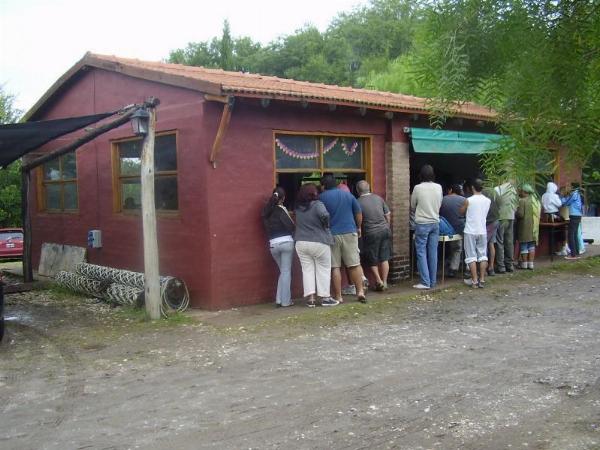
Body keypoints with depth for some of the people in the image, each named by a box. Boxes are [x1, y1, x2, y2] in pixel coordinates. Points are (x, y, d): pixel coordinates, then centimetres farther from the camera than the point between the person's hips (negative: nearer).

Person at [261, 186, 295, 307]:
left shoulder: (266, 211, 9)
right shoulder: (281, 209, -6)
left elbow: (267, 227, 10)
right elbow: (291, 226, -10)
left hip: (273, 244, 5)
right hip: (286, 242, -5)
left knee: (283, 271, 17)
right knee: (286, 272, 2)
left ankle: (279, 299, 11)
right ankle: (285, 300, 3)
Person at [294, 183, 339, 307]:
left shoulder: (298, 207, 6)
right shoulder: (317, 204, -13)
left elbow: (298, 224, 11)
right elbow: (324, 215, -28)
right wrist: (326, 225, -11)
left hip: (301, 243, 5)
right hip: (319, 243, -5)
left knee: (307, 270, 6)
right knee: (323, 270, 6)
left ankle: (310, 298, 2)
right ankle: (325, 297, 8)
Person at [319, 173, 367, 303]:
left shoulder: (321, 197, -3)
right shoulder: (348, 194, 6)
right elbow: (359, 213, 10)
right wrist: (358, 227, 22)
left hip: (331, 235, -2)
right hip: (350, 233, 2)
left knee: (335, 267, 2)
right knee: (355, 264, 7)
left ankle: (338, 297, 4)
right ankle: (360, 292, 4)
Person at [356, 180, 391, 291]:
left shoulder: (358, 202, -9)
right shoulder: (378, 198, 4)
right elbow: (388, 215, 10)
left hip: (370, 233, -4)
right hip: (385, 230, 4)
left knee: (372, 260, 11)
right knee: (384, 258, 9)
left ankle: (378, 281, 4)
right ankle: (384, 282, 13)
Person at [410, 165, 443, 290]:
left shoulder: (418, 188, -10)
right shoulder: (438, 187, 0)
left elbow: (412, 206, 2)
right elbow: (440, 205, 11)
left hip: (422, 224, -4)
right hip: (435, 222, 4)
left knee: (421, 253, 0)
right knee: (433, 253, 8)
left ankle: (425, 282, -4)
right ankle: (432, 281, 14)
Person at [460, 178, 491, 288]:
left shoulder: (469, 200, -11)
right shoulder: (488, 201, 1)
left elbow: (461, 212, 4)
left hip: (470, 232, -4)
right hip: (482, 231, 4)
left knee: (471, 256, 1)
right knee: (482, 255, 10)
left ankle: (474, 281, 0)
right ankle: (482, 280, 9)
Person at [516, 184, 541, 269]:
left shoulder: (522, 201, -15)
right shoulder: (536, 201, 10)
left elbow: (520, 214, -20)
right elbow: (540, 213, 16)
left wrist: (515, 212, -1)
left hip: (525, 226, -7)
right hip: (534, 226, 7)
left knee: (524, 246, 2)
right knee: (532, 246, 12)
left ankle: (524, 263, 6)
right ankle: (531, 263, 13)